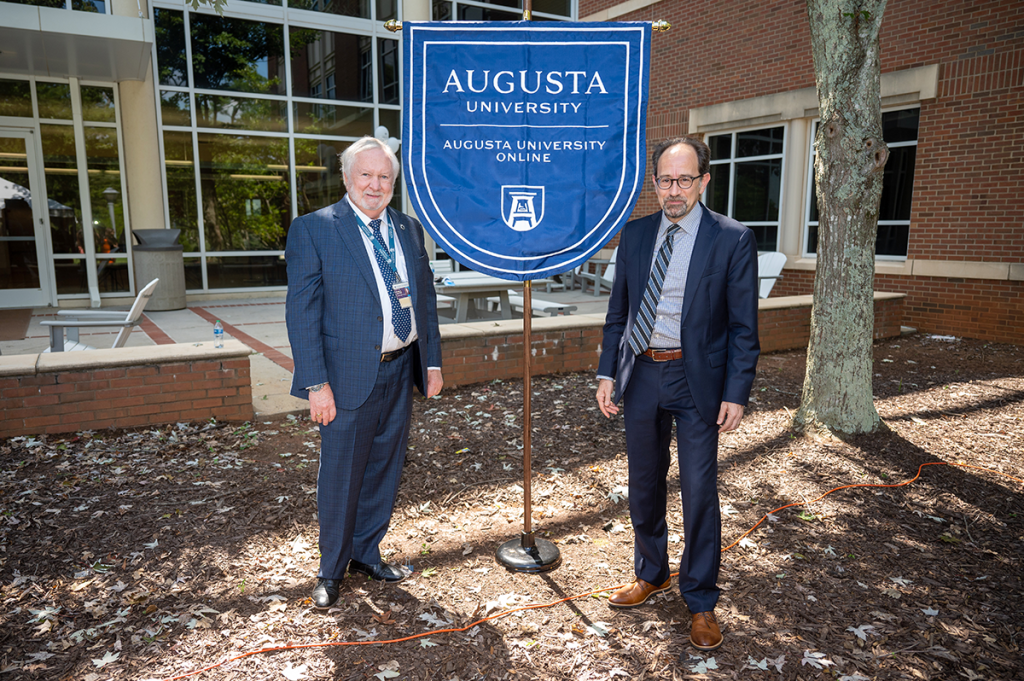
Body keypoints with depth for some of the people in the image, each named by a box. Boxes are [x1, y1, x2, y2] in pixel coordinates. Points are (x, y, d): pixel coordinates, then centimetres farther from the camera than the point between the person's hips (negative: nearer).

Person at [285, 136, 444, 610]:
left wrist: (433, 361, 9)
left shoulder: (409, 229, 10)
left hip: (400, 371, 5)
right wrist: (316, 383, -16)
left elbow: (425, 298, 14)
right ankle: (331, 570, 27)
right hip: (349, 375, -5)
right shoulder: (314, 229, -6)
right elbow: (302, 311, -10)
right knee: (340, 477, 6)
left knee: (385, 469, 16)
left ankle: (366, 554, 36)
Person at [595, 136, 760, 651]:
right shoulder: (634, 234, 5)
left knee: (699, 493, 4)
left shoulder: (733, 240, -7)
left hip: (696, 380, -4)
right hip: (641, 376, 4)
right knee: (644, 486, 17)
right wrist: (607, 373, 3)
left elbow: (743, 327, -6)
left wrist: (736, 393, -11)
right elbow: (617, 313, 9)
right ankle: (651, 575, 39)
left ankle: (700, 601, 24)